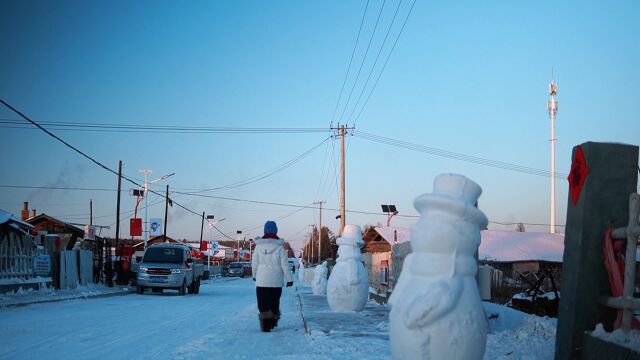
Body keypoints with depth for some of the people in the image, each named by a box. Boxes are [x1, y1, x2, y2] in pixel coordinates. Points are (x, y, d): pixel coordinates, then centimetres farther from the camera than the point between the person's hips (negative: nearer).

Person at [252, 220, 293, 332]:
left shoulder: (258, 246, -2)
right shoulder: (279, 246, -7)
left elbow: (254, 263, 5)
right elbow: (284, 264, -6)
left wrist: (254, 275, 22)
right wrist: (289, 279, 2)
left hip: (261, 280, 0)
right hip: (276, 281, 0)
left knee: (263, 303, 1)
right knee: (274, 302, 16)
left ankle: (265, 325, -11)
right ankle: (273, 322, 27)